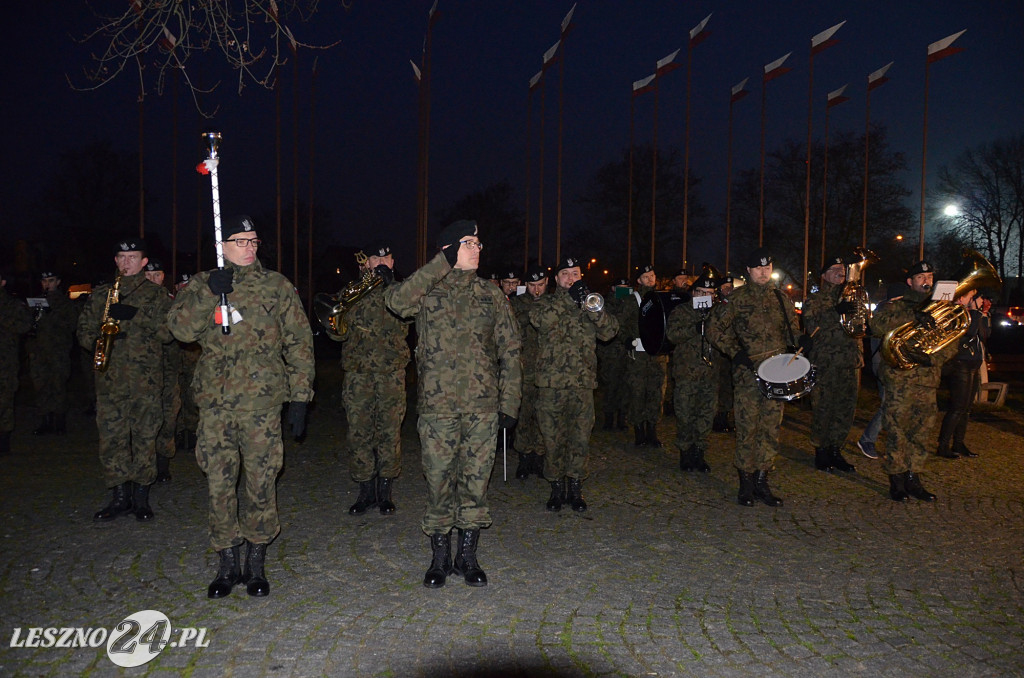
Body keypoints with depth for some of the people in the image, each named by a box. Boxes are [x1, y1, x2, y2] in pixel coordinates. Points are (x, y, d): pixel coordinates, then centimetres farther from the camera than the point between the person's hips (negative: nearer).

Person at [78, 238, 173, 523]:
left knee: (144, 437, 0)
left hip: (146, 379, -3)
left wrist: (136, 315, -17)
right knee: (110, 438, 3)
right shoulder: (100, 295, 16)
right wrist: (95, 342, -4)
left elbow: (167, 332, -5)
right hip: (109, 379, 3)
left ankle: (141, 497, 11)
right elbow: (83, 328, 18)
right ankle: (120, 496, 14)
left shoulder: (157, 295, 7)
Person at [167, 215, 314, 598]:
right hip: (215, 403, 1)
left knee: (261, 484, 3)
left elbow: (299, 342, 6)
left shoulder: (277, 286, 6)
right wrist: (209, 293, -19)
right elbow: (181, 329, -6)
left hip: (263, 402, -1)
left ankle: (256, 565, 19)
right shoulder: (201, 285, 9)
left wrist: (299, 396, 1)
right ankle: (227, 565, 21)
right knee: (219, 484, 5)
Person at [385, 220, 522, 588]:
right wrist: (441, 264, -15)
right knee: (438, 481, 5)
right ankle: (439, 557, 21)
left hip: (482, 406, 2)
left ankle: (468, 555, 23)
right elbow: (397, 301, -20)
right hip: (437, 405, -1)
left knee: (475, 481, 7)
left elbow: (510, 351, 9)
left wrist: (509, 402, 2)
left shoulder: (491, 295, 9)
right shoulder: (427, 291, 3)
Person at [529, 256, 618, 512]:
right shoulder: (547, 303, 8)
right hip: (551, 382, -1)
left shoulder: (590, 302, 14)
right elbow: (539, 319, -17)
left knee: (580, 438, 5)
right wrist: (568, 298, -21)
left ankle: (575, 488, 20)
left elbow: (609, 331, -2)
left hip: (583, 383, 2)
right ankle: (557, 488, 20)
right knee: (553, 439, 4)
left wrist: (592, 307, -18)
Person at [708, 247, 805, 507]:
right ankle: (746, 481, 9)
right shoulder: (737, 298, 1)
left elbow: (791, 329, 22)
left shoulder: (782, 299, 14)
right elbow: (716, 329, 2)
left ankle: (761, 480, 16)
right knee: (748, 427, -3)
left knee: (771, 426, 6)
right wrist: (735, 351, -9)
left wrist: (801, 339, -1)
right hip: (748, 372, -4)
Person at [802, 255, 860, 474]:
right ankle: (821, 451, 11)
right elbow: (811, 327, -13)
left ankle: (836, 450, 19)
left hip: (850, 363, 5)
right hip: (825, 363, -5)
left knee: (846, 409, 7)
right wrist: (835, 312, -23)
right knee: (823, 409, -2)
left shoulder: (851, 297, 18)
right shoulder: (815, 300, 2)